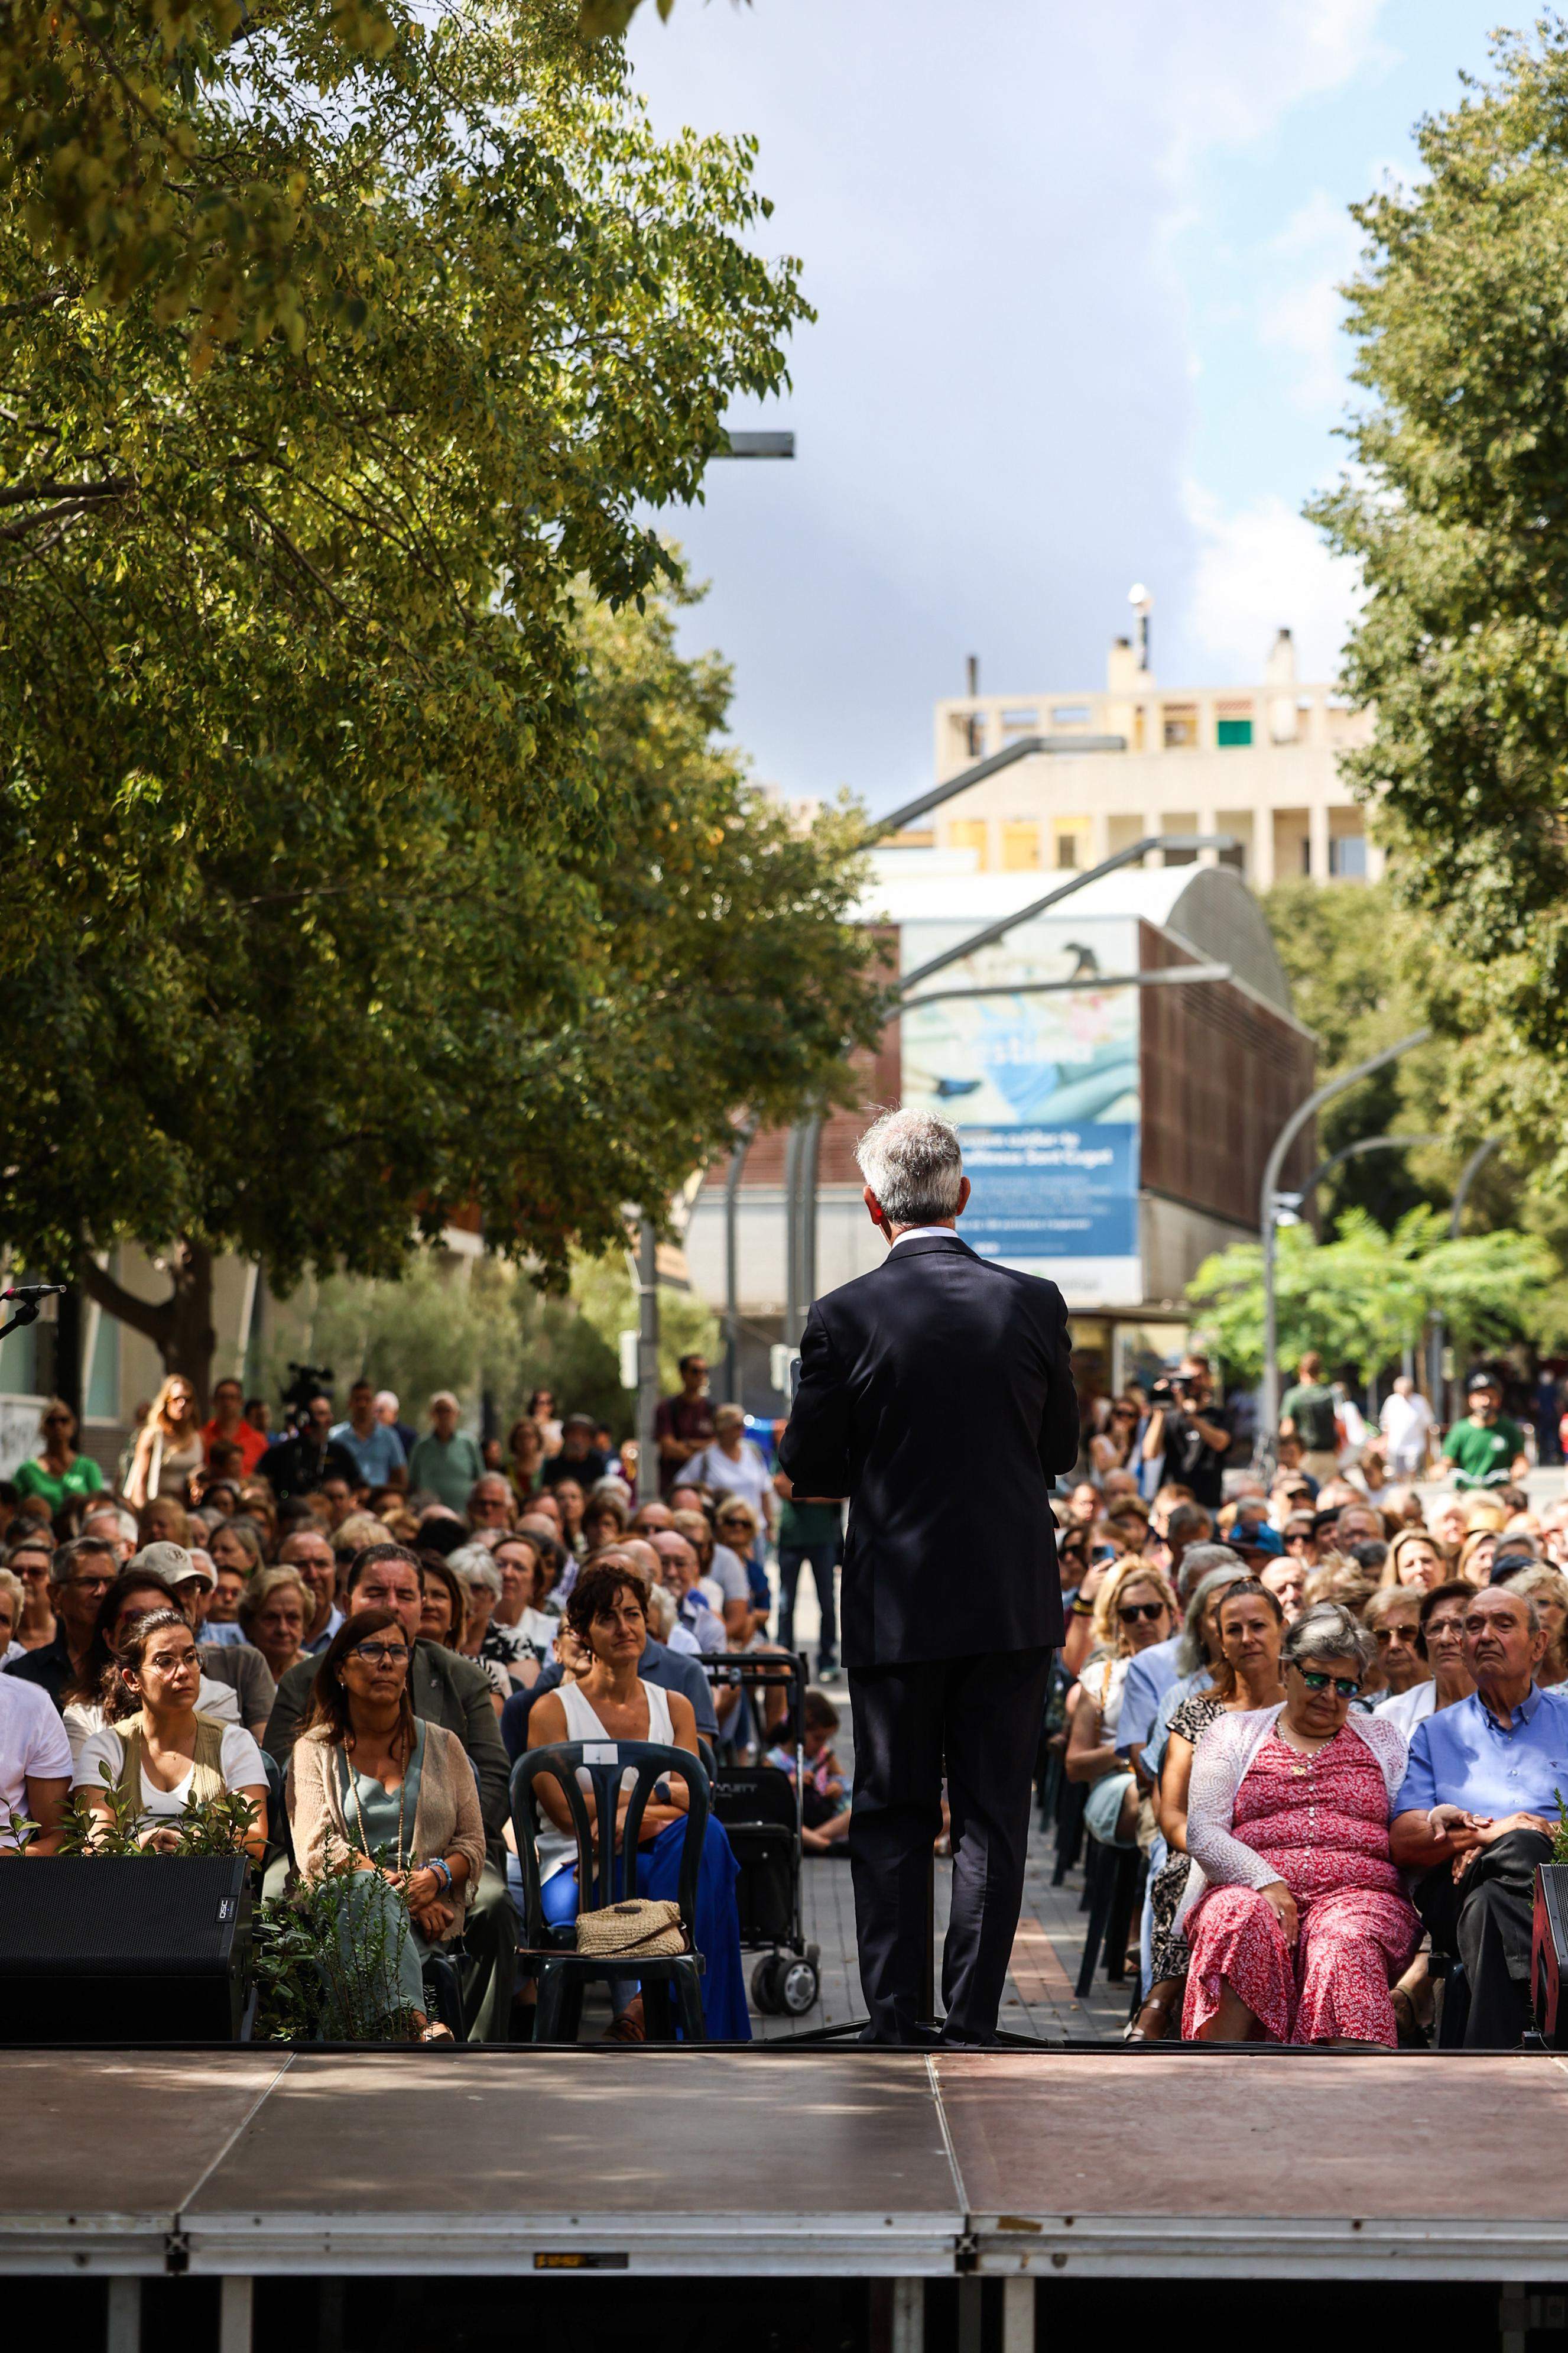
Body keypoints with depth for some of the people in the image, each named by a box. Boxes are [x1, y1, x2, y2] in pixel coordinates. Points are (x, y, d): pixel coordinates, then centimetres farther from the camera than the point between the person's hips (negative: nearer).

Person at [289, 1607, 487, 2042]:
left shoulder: (442, 1746, 17)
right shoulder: (314, 1750, 11)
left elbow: (473, 1843, 13)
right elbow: (316, 1850, -2)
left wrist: (437, 1876, -12)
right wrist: (397, 1888, -16)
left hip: (428, 1914, 1)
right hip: (342, 1905, -1)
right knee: (369, 1887, -38)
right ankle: (416, 2021, -59)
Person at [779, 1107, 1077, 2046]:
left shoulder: (844, 1318, -9)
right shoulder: (1032, 1302, -3)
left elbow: (809, 1467, -1)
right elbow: (1063, 1449, 8)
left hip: (897, 1606, -1)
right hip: (1014, 1601, 1)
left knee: (891, 1820, 9)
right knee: (994, 1818, 7)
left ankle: (895, 2024, 7)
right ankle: (972, 2025, 7)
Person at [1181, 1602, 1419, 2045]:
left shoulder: (1384, 1739, 24)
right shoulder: (1233, 1734, 19)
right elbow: (1202, 1832, 6)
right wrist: (1265, 1882, -12)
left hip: (1360, 1896, 0)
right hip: (1249, 1889, 0)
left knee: (1347, 1941, -36)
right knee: (1240, 1919, -36)